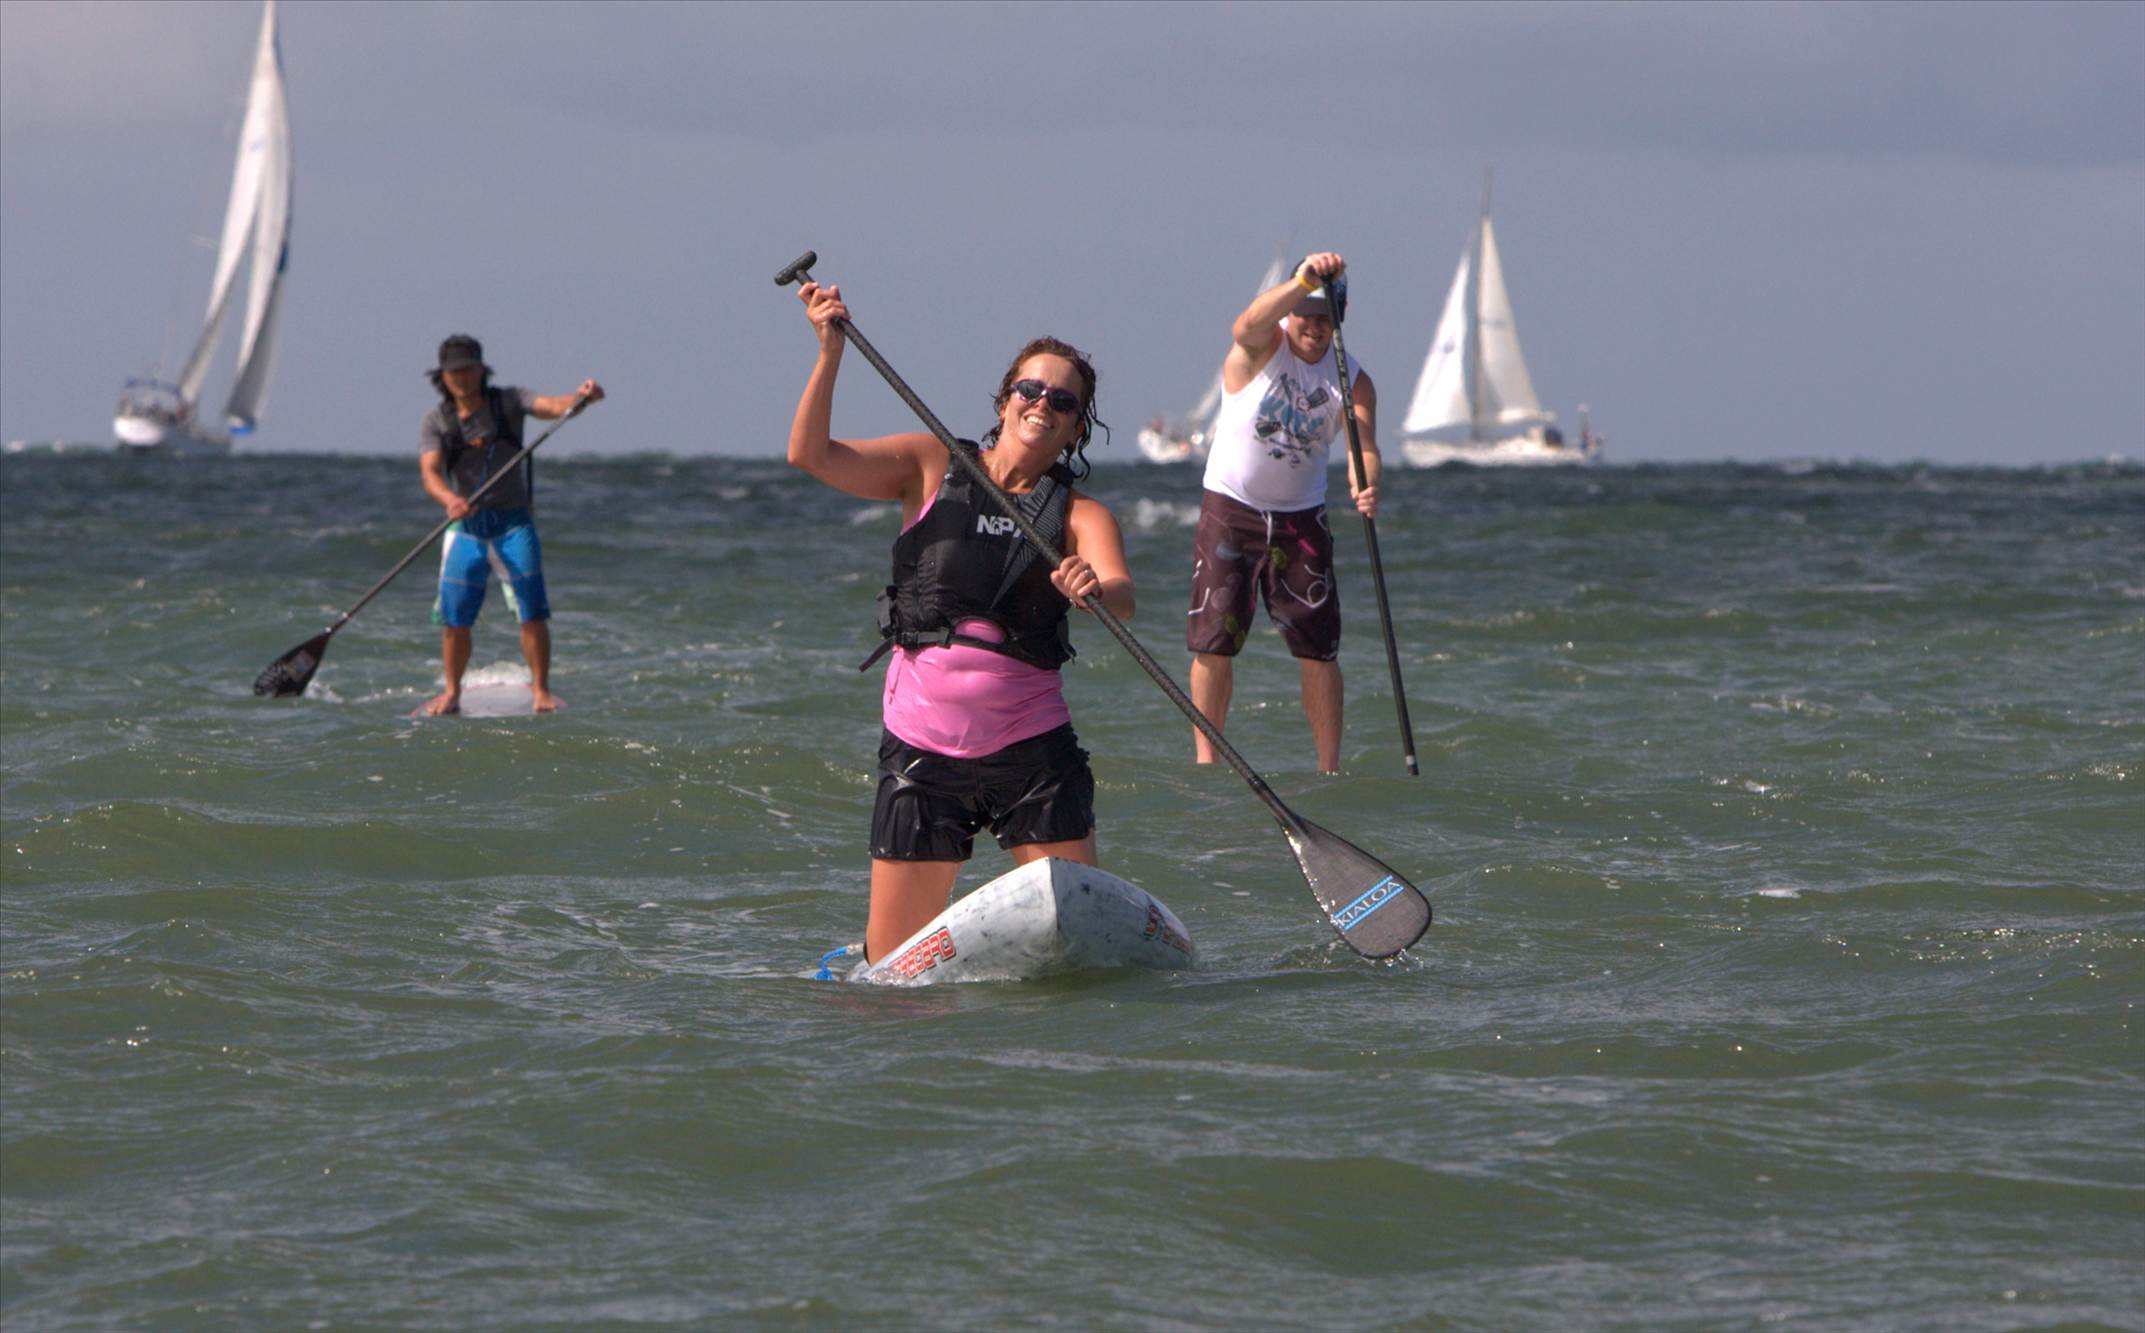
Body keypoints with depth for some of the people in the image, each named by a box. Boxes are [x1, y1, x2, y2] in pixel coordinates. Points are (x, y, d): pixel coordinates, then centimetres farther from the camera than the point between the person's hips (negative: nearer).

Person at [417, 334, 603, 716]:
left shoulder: (507, 402, 0)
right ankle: (450, 692, 15)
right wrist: (449, 499, -36)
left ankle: (540, 690, 0)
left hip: (513, 524, -1)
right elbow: (430, 474, -14)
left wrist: (582, 397, -39)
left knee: (532, 611, -9)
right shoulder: (435, 423, 1)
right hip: (466, 527, 1)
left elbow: (551, 406, -17)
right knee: (454, 617, 0)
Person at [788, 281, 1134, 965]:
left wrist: (1094, 588, -42)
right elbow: (811, 455, -4)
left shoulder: (1081, 514, 2)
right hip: (922, 747, 0)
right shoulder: (933, 467, 6)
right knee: (893, 958, 0)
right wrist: (830, 355, -18)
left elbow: (1121, 594, -18)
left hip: (1033, 750, 0)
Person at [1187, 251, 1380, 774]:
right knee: (1214, 642, -4)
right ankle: (1206, 761, 4)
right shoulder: (1262, 346, -11)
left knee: (1320, 646, -1)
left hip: (1301, 516, 2)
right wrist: (1304, 281, -55)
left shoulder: (1352, 380, -4)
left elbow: (1363, 443, -19)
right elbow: (1251, 322, -37)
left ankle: (1330, 767, 5)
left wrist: (1365, 484, -43)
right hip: (1230, 509, -2)